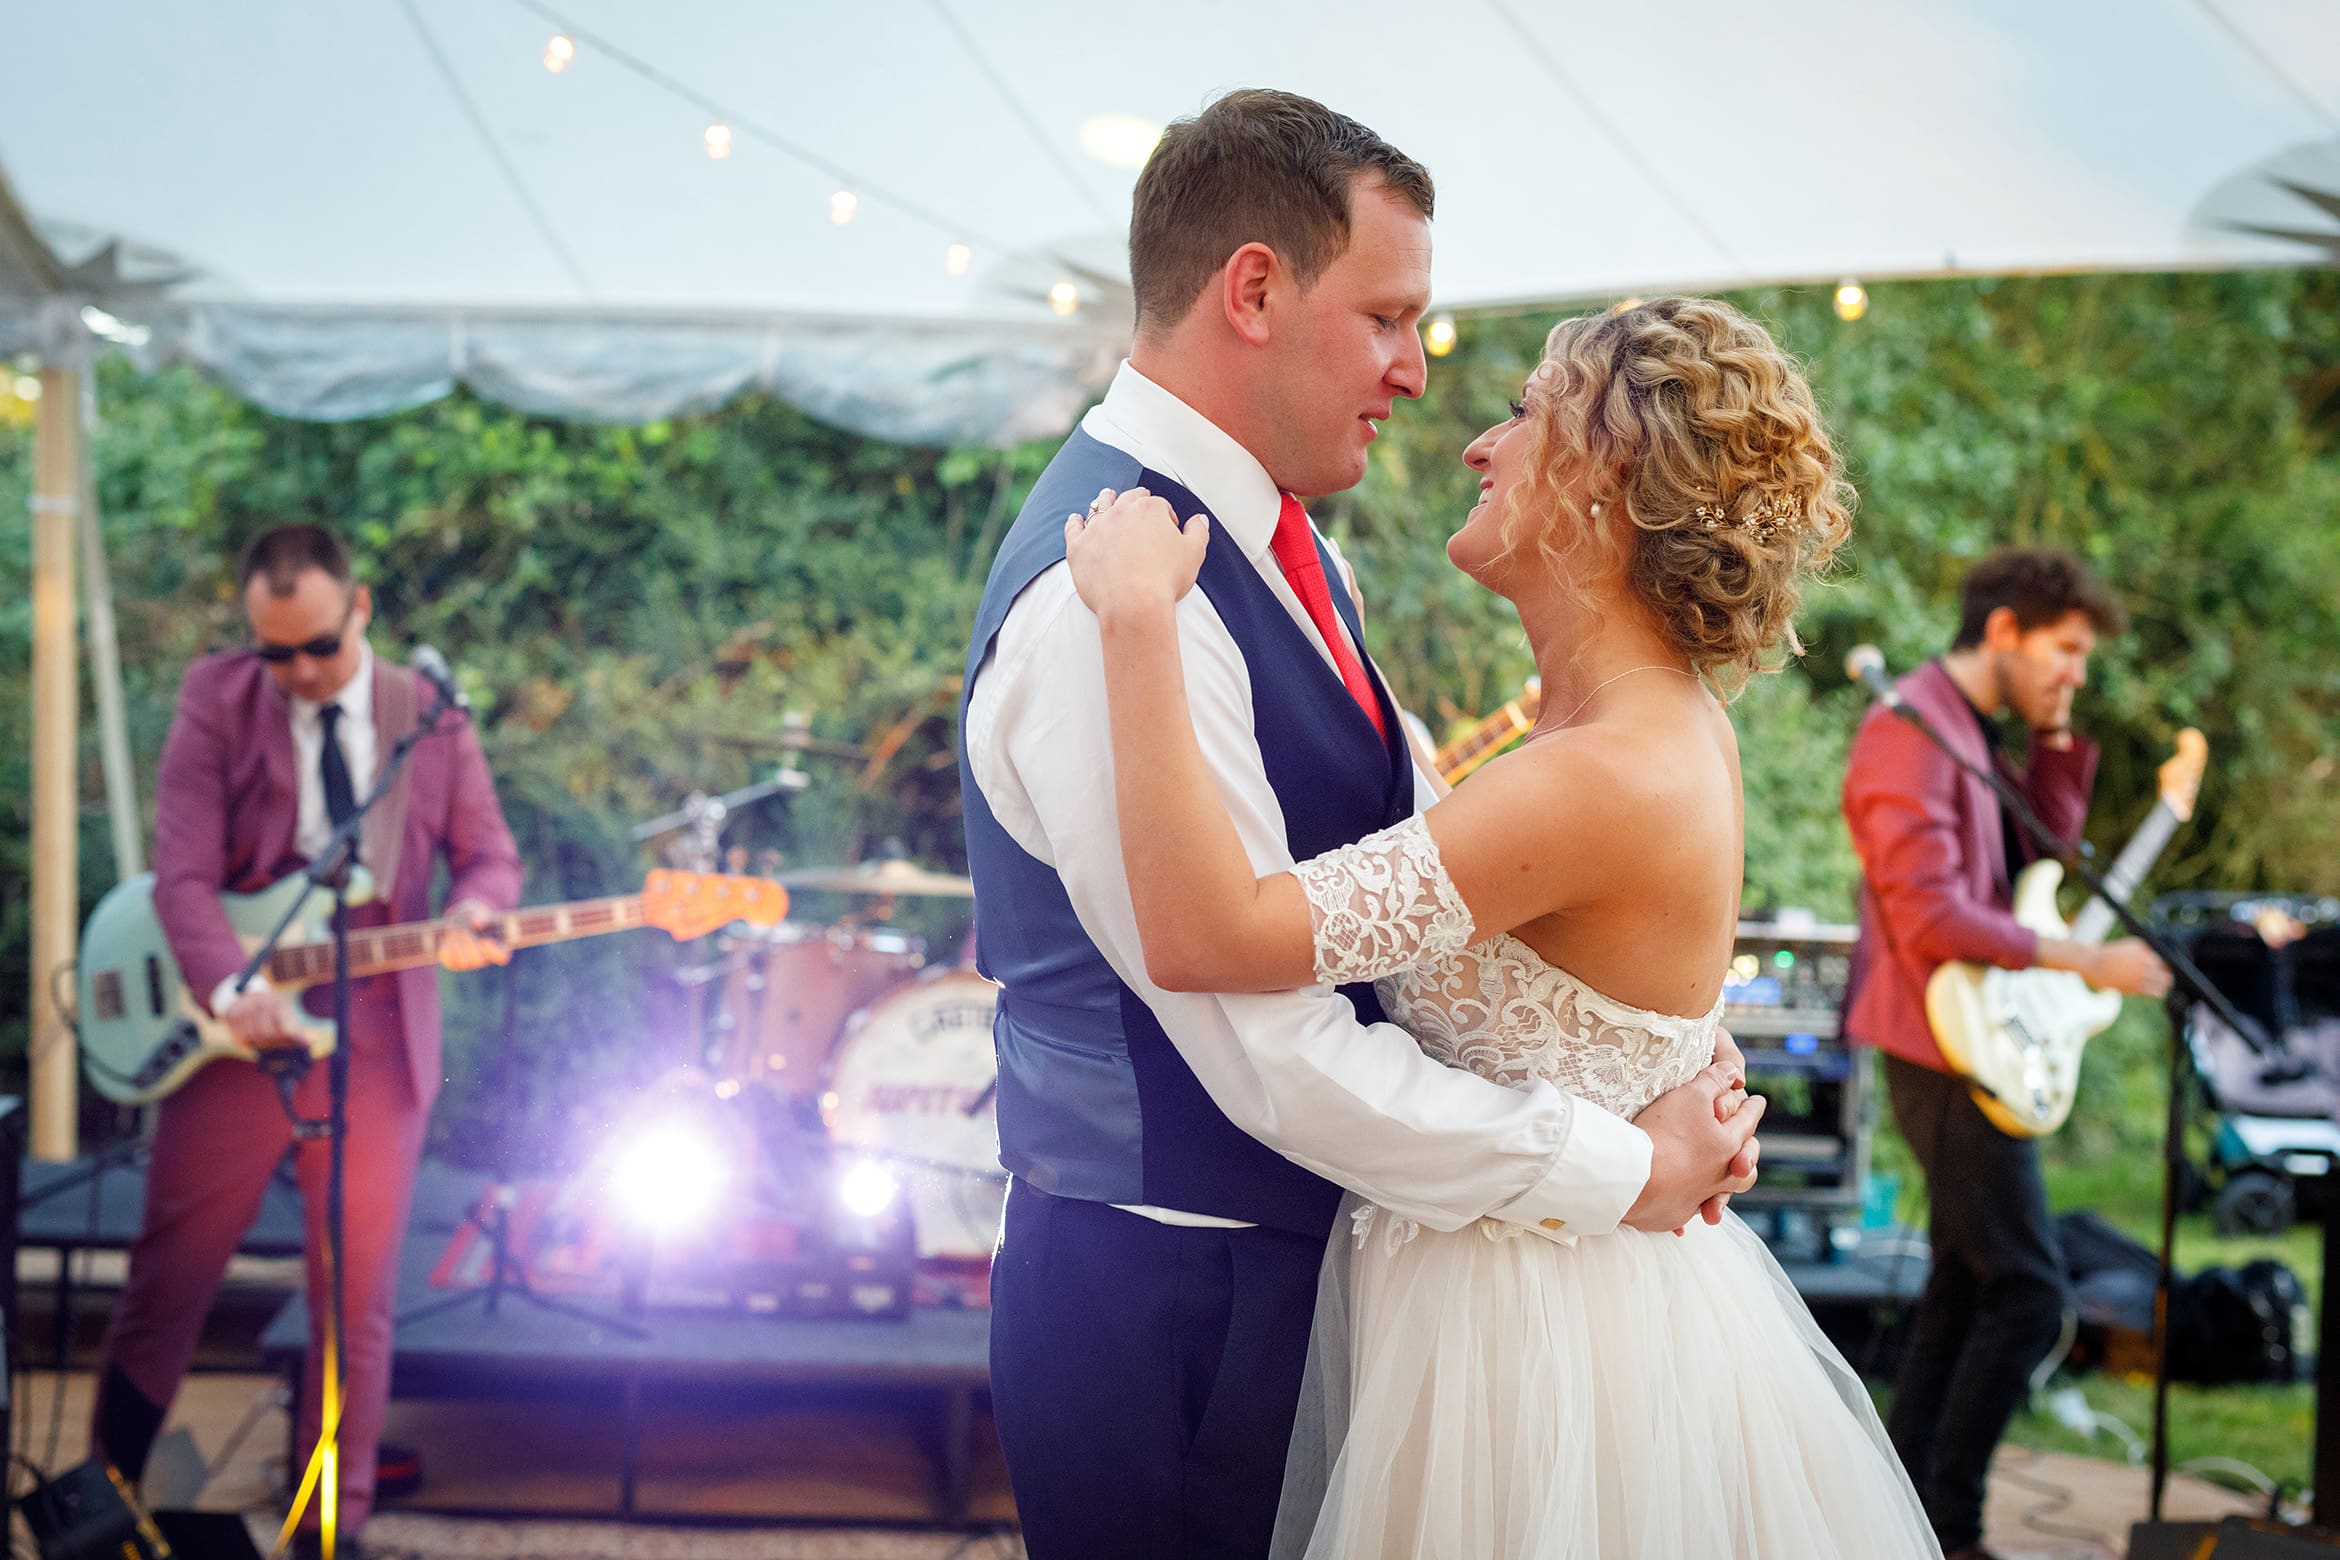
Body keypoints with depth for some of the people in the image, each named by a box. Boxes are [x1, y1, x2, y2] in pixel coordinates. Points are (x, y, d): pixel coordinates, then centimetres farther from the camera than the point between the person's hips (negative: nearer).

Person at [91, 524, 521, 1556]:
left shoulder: (431, 716, 4)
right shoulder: (216, 701, -3)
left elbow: (489, 854, 7)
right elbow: (184, 876, -11)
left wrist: (473, 911, -17)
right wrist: (231, 990, -27)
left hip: (378, 1047, 1)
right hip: (236, 1037, -1)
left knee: (358, 1298, 6)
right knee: (167, 1280, 6)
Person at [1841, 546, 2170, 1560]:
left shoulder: (1979, 733, 15)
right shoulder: (1911, 731, -17)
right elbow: (1929, 915, -25)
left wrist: (2058, 738, 5)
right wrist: (2085, 963, -24)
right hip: (1947, 1049, -11)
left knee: (1969, 1285, 15)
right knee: (2029, 1292, -9)